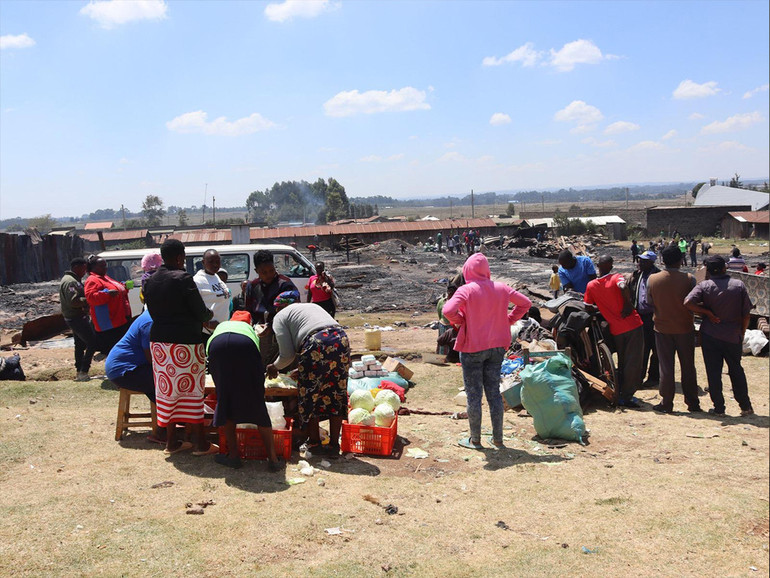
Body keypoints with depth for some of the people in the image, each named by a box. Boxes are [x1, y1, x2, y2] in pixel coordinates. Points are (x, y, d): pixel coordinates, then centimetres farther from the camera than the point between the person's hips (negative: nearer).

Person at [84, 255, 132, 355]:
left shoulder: (105, 278, 21)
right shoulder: (92, 281, -9)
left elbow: (119, 291, 33)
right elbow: (91, 297, -24)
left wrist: (124, 287, 14)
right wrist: (107, 293, -31)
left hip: (121, 320, 10)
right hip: (109, 324, -10)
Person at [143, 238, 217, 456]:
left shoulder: (151, 282, 8)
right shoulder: (183, 279, -14)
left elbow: (154, 313, 14)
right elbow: (200, 312, -12)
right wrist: (209, 314, 9)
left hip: (159, 341, 7)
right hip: (185, 342, -6)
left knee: (167, 390, 12)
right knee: (192, 389, 3)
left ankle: (171, 441, 19)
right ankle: (199, 443, 9)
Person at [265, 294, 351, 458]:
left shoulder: (280, 317, 14)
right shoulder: (312, 305, 34)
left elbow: (287, 354, 5)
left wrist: (275, 367, 27)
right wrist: (302, 370, 40)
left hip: (316, 346, -6)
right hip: (341, 340, 6)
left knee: (311, 395, 12)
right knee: (336, 393, 13)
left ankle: (314, 443, 21)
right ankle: (334, 445, 18)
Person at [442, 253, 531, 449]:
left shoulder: (466, 290, -14)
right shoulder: (501, 288, 2)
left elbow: (448, 310, -27)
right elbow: (525, 303, 11)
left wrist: (460, 321, -8)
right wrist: (508, 320, 9)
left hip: (472, 348, -5)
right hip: (497, 347, 5)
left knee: (473, 394, 5)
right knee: (494, 392, 13)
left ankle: (475, 440, 14)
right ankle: (497, 438, 20)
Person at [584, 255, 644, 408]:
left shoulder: (591, 285, 3)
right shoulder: (616, 277, -6)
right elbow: (623, 287, -28)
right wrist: (628, 304, -16)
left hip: (616, 330, 4)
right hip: (632, 324, -4)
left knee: (622, 363, 18)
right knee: (633, 362, 2)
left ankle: (621, 395, 22)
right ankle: (626, 396, 2)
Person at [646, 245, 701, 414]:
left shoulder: (652, 279, -8)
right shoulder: (689, 279, -13)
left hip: (662, 328, 1)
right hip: (685, 328, -1)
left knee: (665, 367, 8)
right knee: (688, 367, 11)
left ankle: (666, 404, 12)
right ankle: (693, 403, 19)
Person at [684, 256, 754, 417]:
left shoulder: (704, 286, -8)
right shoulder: (739, 285, -4)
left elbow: (688, 302, -24)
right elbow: (746, 314, -1)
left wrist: (707, 312, -10)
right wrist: (742, 332, 12)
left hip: (710, 335, -2)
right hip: (733, 336, 2)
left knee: (713, 372, 6)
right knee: (736, 370, 16)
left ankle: (719, 408, 11)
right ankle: (746, 407, 21)